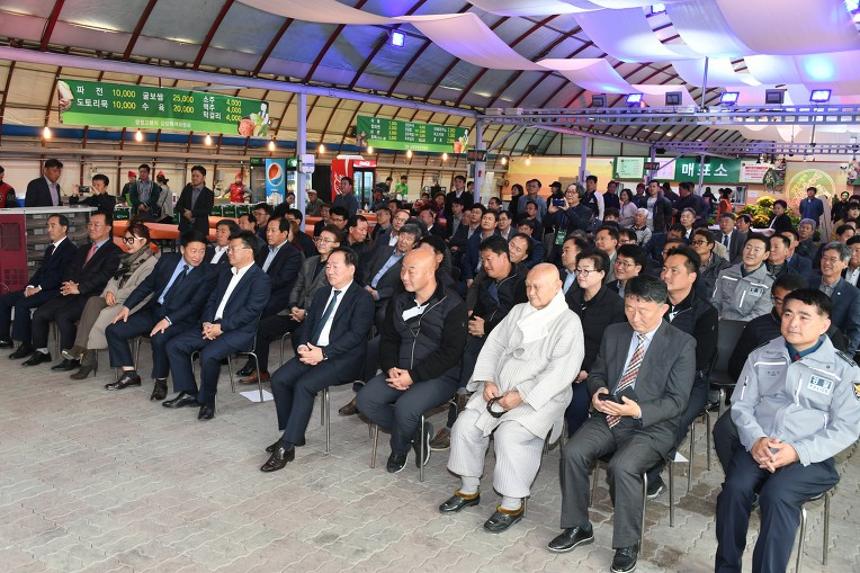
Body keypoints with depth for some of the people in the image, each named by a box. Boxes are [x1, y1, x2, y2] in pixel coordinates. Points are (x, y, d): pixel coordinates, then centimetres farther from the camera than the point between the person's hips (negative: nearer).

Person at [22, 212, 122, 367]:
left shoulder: (114, 252, -3)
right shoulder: (83, 249, 24)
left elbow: (104, 276, -14)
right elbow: (69, 270, 19)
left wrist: (79, 288, -17)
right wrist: (69, 284, -3)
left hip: (92, 296, -8)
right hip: (72, 294, 8)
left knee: (62, 315, -28)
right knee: (39, 313, -4)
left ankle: (71, 358, -15)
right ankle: (41, 352, 12)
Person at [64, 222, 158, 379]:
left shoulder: (151, 262, -6)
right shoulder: (127, 258, 22)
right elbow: (115, 279, 18)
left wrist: (115, 295, -12)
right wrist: (109, 291, -4)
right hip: (116, 300, 7)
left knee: (104, 315, -28)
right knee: (93, 301, -22)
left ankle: (88, 358, -15)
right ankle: (80, 349, -28)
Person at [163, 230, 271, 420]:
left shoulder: (260, 278, -8)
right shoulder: (225, 272, 19)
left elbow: (251, 310, -16)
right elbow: (212, 299, 17)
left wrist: (221, 326, -19)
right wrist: (207, 322, -2)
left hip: (239, 331, -8)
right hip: (212, 326, 8)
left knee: (208, 354, -33)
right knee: (174, 345, -3)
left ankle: (206, 401, -10)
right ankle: (189, 394, 6)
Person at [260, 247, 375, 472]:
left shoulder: (363, 298, -6)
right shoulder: (322, 293, 19)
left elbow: (355, 334, -15)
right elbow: (308, 323, 17)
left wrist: (323, 353, -21)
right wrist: (303, 347, -4)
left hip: (343, 358, -7)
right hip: (313, 352, 7)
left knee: (304, 385, -28)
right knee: (279, 378, -13)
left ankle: (287, 447, -21)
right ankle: (291, 434, 1)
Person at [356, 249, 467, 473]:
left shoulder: (452, 305, -10)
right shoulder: (399, 302, 10)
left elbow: (450, 352, -15)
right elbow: (387, 338, 14)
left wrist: (413, 375, -20)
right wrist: (391, 368, -7)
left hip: (440, 376, -6)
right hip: (400, 371, 6)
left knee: (405, 407, -30)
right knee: (365, 400, -14)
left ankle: (399, 448, 4)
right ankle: (415, 433, 3)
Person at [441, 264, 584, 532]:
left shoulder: (568, 322, -5)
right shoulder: (518, 312, 16)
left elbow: (560, 371, -14)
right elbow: (494, 346, 13)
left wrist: (522, 396, -20)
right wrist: (488, 381, -4)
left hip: (538, 396, -6)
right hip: (498, 389, 6)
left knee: (510, 434, -28)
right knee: (466, 424, -12)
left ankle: (512, 504, -10)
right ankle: (469, 489, 7)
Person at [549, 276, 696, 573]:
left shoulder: (682, 344, -7)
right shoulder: (614, 333, 8)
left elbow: (677, 401, -10)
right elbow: (597, 372, 18)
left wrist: (638, 411, -26)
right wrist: (598, 391, -7)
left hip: (652, 426, -5)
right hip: (608, 418, 5)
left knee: (622, 466, -31)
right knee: (572, 452, -19)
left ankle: (627, 545, -9)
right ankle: (578, 527, 2)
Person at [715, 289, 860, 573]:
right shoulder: (761, 357, 12)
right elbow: (741, 404, 9)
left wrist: (798, 451, -16)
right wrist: (755, 439, -11)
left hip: (810, 457, -2)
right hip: (758, 447, 3)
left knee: (776, 495, -31)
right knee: (735, 489, -26)